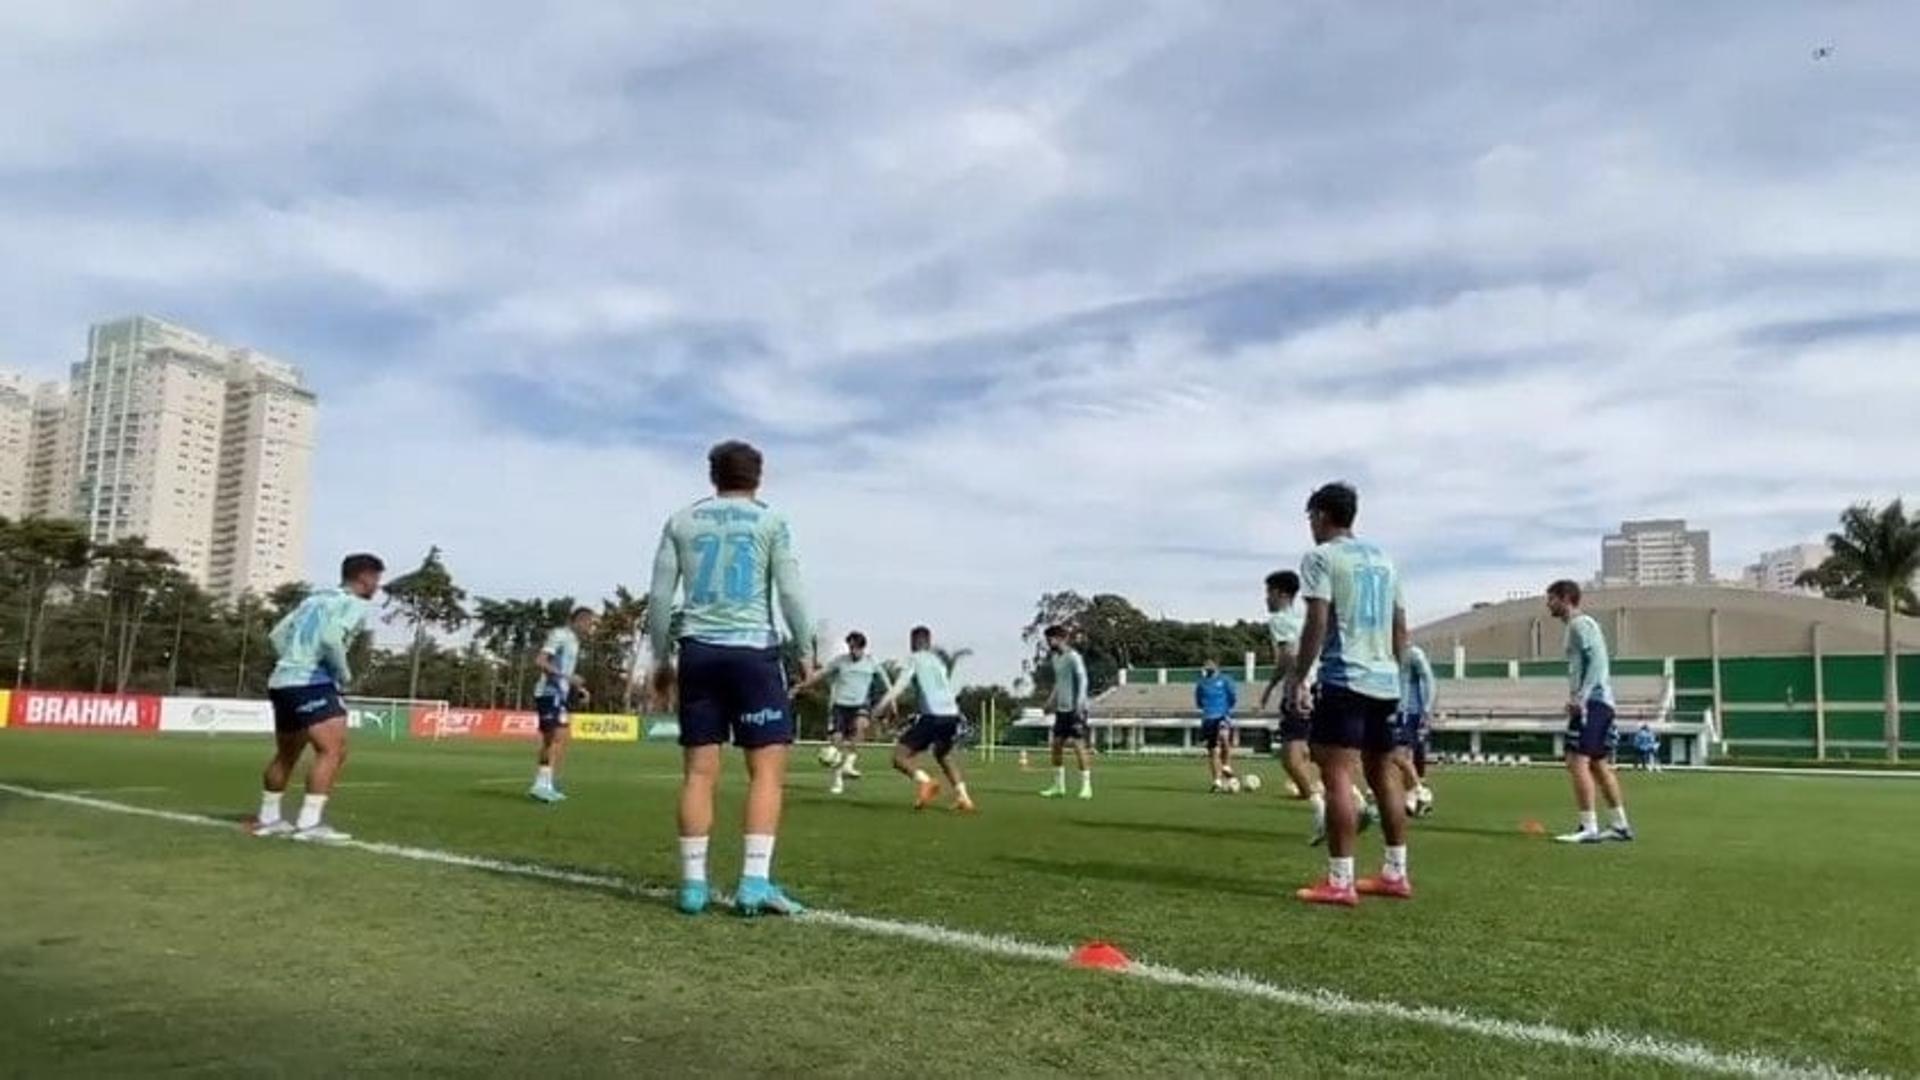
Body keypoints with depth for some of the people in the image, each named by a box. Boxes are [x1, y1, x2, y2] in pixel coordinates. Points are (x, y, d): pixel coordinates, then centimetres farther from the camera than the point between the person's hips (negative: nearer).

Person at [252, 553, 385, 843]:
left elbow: (277, 634, 20)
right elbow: (330, 639, -22)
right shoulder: (355, 604, -6)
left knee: (286, 754, 22)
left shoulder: (316, 598, 21)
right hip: (312, 683, -10)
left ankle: (268, 818, 31)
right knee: (334, 750, -15)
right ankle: (309, 823, -22)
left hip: (281, 681, 10)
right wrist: (344, 675, -9)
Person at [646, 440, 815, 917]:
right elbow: (790, 593, -2)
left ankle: (693, 884, 5)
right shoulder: (769, 521, 5)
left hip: (697, 650, 3)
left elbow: (659, 597, 9)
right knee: (767, 768, -2)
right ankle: (755, 882, -10)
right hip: (753, 650, -3)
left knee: (699, 771, 5)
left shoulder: (681, 522, 13)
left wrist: (661, 658, 16)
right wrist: (805, 652, 7)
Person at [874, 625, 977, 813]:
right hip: (952, 714, 6)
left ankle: (924, 780, -27)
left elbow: (901, 683, -8)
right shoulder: (939, 660, 26)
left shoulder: (914, 658, 8)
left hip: (932, 715, -6)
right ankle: (963, 796, 17)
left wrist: (883, 704, -20)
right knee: (944, 755, 31)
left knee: (899, 756, -1)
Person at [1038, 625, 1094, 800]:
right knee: (1057, 744, 7)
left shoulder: (1073, 657, -12)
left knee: (1078, 744, -7)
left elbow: (1082, 681, -15)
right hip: (1061, 708, 8)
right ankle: (1058, 787, 13)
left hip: (1074, 708, -8)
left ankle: (1086, 786, -1)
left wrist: (1079, 705, -20)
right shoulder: (1055, 657, 13)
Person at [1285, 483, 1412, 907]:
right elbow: (1401, 627, 17)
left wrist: (1298, 677, -8)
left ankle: (1340, 882, -12)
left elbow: (1317, 623, -13)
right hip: (1385, 681, 8)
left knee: (1337, 776, -9)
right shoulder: (1383, 559, 18)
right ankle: (1395, 874, 21)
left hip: (1345, 680, -8)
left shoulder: (1321, 557, -5)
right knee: (1383, 775, 15)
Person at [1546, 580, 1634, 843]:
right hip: (1600, 702, 10)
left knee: (1577, 761, -12)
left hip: (1592, 702, -10)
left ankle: (1589, 828, -14)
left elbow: (1597, 660, -18)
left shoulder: (1580, 624, -7)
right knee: (1599, 764, 14)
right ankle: (1621, 825, 18)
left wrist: (1581, 696, -24)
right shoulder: (1577, 625, 22)